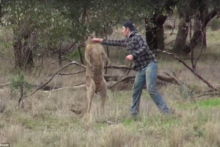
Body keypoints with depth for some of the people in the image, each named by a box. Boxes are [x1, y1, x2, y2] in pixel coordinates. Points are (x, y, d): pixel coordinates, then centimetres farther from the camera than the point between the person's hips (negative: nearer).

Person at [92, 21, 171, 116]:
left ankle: (166, 111, -22)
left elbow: (144, 47, -19)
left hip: (149, 65, -9)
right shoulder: (127, 41, 19)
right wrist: (101, 41, 38)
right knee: (136, 91, 6)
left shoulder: (137, 37, -5)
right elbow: (116, 43, 33)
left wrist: (133, 55, -24)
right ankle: (133, 114, 13)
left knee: (151, 89, -20)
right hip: (140, 69, 9)